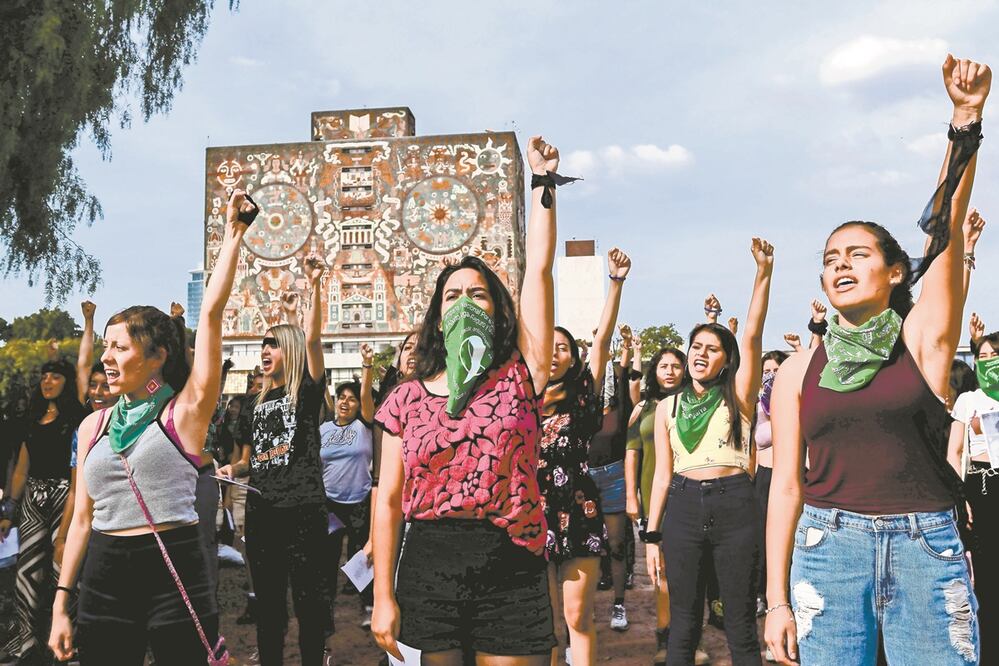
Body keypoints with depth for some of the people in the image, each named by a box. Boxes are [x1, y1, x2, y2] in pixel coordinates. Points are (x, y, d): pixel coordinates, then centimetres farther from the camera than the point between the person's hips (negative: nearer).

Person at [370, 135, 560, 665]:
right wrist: (383, 595, -1)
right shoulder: (406, 398, 4)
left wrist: (543, 181, 4)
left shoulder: (519, 376, 0)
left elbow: (538, 266, -1)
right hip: (428, 567, 1)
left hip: (511, 570, -1)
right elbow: (388, 499, 4)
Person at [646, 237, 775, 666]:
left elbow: (752, 335, -8)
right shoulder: (668, 407, 11)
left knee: (741, 625, 5)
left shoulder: (737, 397, 4)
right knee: (683, 624, 9)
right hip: (683, 507, 2)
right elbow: (662, 474, 10)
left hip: (734, 506, -2)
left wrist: (763, 271, -17)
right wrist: (652, 536, 5)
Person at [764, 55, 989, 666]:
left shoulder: (923, 337, 4)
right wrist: (777, 599, 0)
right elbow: (787, 483, 3)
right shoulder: (800, 369, 6)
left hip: (928, 546, -1)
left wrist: (966, 120, -17)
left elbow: (947, 225, -8)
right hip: (828, 545, 1)